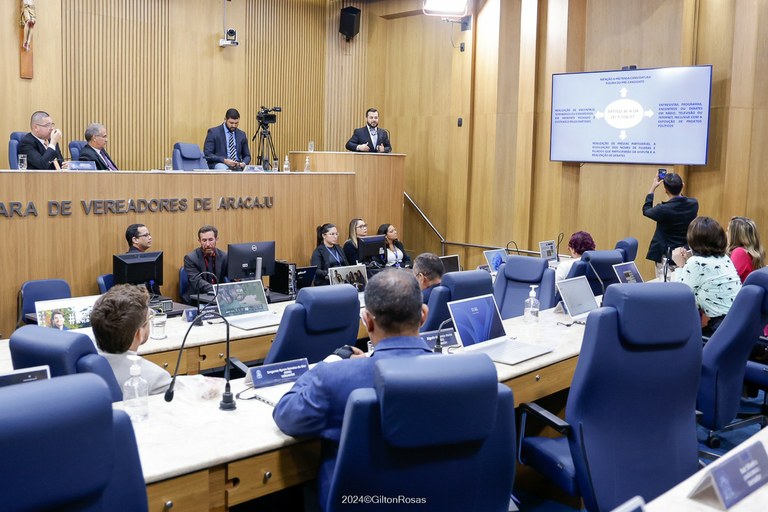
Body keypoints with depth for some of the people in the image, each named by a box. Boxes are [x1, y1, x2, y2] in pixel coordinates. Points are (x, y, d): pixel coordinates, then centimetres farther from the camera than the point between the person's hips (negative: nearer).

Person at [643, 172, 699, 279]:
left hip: (666, 256, -5)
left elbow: (646, 210, 1)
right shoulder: (693, 204, -8)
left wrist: (652, 188, 8)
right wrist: (678, 186, 16)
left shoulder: (663, 209, -21)